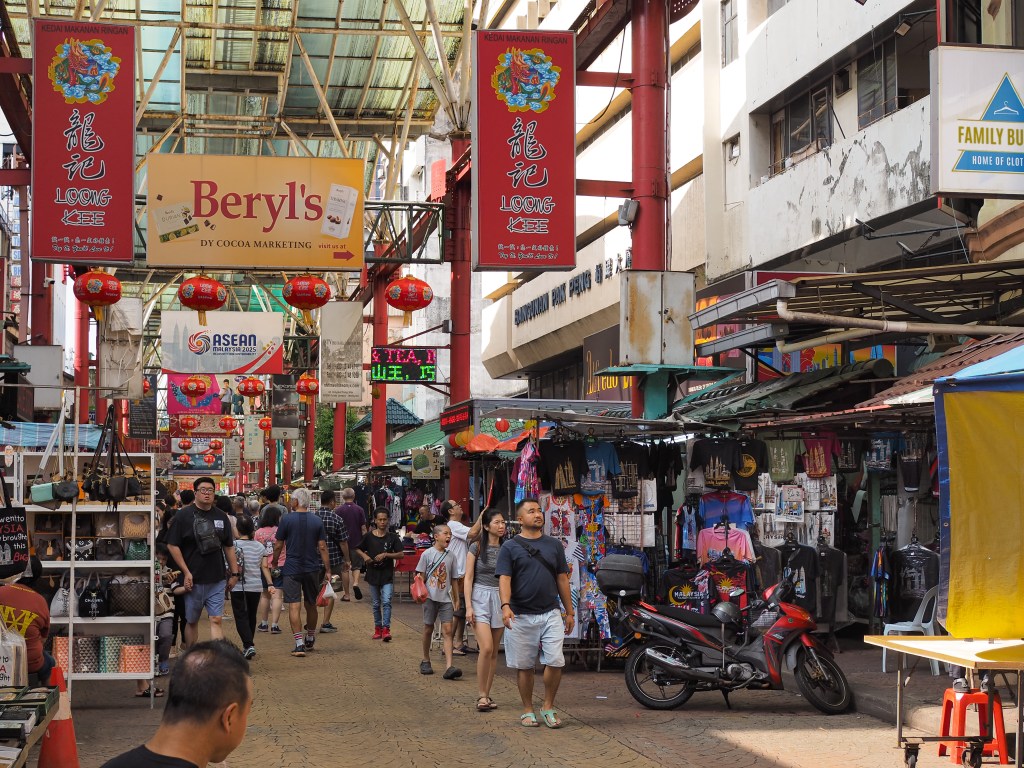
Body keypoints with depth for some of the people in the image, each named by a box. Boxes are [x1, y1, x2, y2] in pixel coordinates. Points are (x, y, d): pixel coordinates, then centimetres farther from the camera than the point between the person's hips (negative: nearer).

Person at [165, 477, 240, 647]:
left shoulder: (221, 517, 10)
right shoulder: (184, 516, -4)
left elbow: (229, 547, 16)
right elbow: (172, 545, -6)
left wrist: (234, 573, 13)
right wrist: (186, 572, -10)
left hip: (217, 580, 2)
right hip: (193, 580, -2)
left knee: (216, 620, -4)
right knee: (191, 621, 9)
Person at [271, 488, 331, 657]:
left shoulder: (287, 519, -7)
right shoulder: (317, 521, 1)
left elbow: (278, 545, -2)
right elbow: (322, 547, -2)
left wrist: (274, 562, 15)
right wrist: (327, 569, 3)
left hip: (292, 569, -3)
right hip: (312, 569, 3)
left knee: (294, 606, -4)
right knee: (311, 605, 17)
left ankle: (299, 643, -13)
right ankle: (310, 639, 33)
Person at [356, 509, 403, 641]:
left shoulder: (392, 537, -1)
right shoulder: (369, 536, 1)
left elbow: (401, 554, -3)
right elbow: (359, 550, 12)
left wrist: (386, 555, -16)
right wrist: (365, 556, -9)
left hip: (387, 574, -2)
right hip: (373, 573, 2)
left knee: (386, 601, -14)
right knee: (376, 604, 11)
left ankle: (386, 629, -15)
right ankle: (378, 628, 23)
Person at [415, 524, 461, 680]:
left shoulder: (450, 556, 6)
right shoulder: (427, 554, -2)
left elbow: (454, 579, 12)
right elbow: (421, 576, -1)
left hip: (445, 598, 2)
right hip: (430, 597, -2)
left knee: (447, 630, -8)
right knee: (428, 629, 8)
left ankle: (449, 667, -16)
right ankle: (426, 661, 27)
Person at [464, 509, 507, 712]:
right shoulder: (477, 547, -2)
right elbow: (468, 578, -3)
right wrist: (468, 606, -10)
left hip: (501, 600, 4)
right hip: (480, 598, -4)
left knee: (494, 652, 6)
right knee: (486, 649, -16)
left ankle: (486, 695, 13)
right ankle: (482, 695, -6)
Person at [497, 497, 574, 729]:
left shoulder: (554, 545, 12)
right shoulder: (510, 547, 1)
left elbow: (562, 579, 14)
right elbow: (504, 579, -8)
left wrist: (570, 612, 12)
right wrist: (505, 605, -25)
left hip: (551, 614, 2)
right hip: (521, 616, -2)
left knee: (555, 662, -8)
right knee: (525, 666, 5)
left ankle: (548, 706, 9)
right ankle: (527, 710, 18)